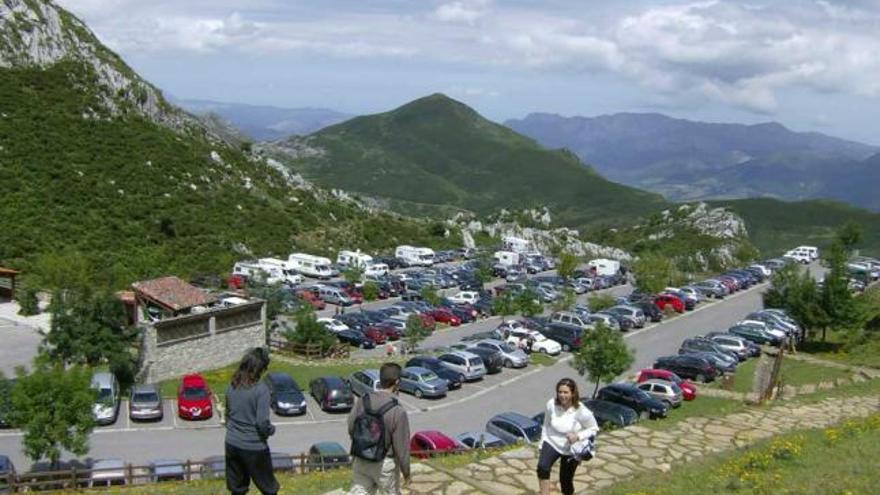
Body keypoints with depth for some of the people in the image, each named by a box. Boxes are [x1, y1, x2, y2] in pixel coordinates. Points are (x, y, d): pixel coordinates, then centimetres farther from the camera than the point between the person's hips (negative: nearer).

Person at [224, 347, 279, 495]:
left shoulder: (232, 386, 0)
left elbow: (228, 413, 11)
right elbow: (262, 422, -22)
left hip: (232, 444, 6)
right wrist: (271, 430, -2)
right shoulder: (261, 389, -20)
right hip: (254, 447, -6)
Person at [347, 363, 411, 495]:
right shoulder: (398, 411, -24)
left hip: (360, 460, 4)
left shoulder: (363, 400, -10)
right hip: (384, 464, -4)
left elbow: (351, 428, 2)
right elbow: (401, 446, -17)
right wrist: (406, 472, -2)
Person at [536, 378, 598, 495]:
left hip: (571, 450, -1)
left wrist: (578, 436, -25)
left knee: (566, 481, 8)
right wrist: (542, 444, 6)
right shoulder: (551, 404, -16)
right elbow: (546, 425, 1)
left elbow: (594, 429, -9)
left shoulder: (582, 412, -24)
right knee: (542, 467, -27)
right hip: (551, 443, 1)